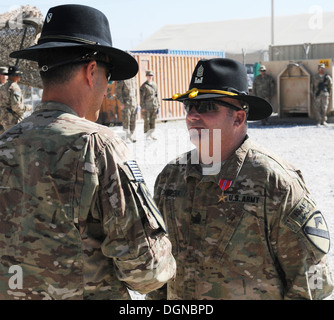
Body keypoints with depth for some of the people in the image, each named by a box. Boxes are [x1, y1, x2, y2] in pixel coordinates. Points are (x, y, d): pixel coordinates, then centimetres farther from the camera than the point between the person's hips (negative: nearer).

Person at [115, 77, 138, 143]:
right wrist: (122, 102, -16)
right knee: (126, 120, -5)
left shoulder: (133, 79, 14)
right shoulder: (121, 80, -5)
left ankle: (131, 135, 13)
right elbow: (118, 92, -10)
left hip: (134, 103, 6)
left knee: (133, 120, 6)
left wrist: (136, 102, 15)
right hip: (126, 103, -6)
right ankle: (127, 136, 0)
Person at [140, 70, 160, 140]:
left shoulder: (154, 84, 12)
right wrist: (143, 107, -11)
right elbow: (142, 97, -7)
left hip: (154, 105, 5)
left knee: (153, 120, 6)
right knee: (147, 120, -1)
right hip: (147, 106, -5)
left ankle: (152, 134, 14)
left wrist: (158, 105, 13)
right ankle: (147, 135, 7)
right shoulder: (144, 86, -5)